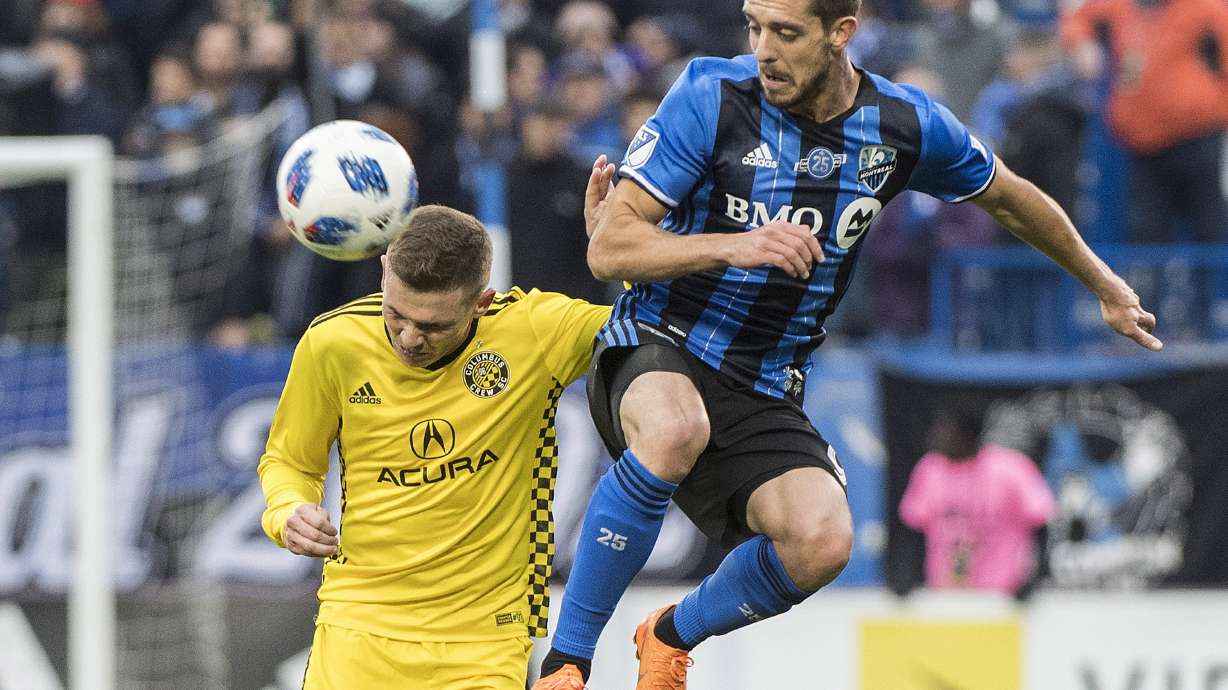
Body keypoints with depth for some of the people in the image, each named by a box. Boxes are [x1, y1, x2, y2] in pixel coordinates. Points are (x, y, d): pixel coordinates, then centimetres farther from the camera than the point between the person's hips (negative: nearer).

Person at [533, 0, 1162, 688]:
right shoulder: (712, 96, -12)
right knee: (675, 430, -40)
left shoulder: (908, 126, -2)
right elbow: (608, 249, -14)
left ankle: (673, 633, 8)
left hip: (766, 392, 3)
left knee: (822, 543, -24)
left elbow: (1008, 196, 19)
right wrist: (732, 246, -30)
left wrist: (1105, 284, 30)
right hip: (658, 347, -3)